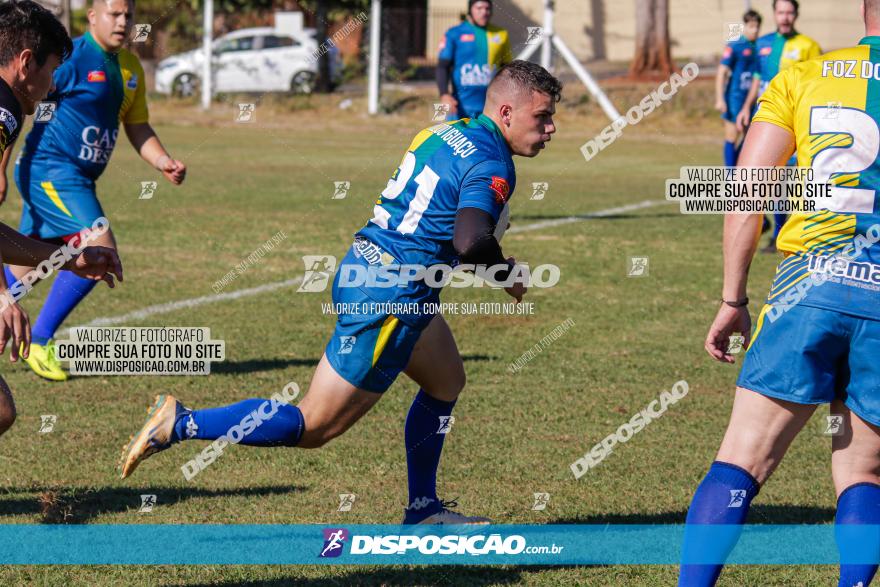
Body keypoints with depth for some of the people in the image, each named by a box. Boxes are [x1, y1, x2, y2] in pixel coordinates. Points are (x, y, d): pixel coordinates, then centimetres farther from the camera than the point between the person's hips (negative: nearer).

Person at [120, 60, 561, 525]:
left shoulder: (448, 132, 12)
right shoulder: (491, 165, -16)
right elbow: (471, 240, -31)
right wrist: (506, 274, -11)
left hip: (363, 269, 10)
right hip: (390, 299, -10)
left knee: (446, 383, 26)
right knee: (310, 428, -3)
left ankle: (423, 510, 34)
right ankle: (181, 425, -4)